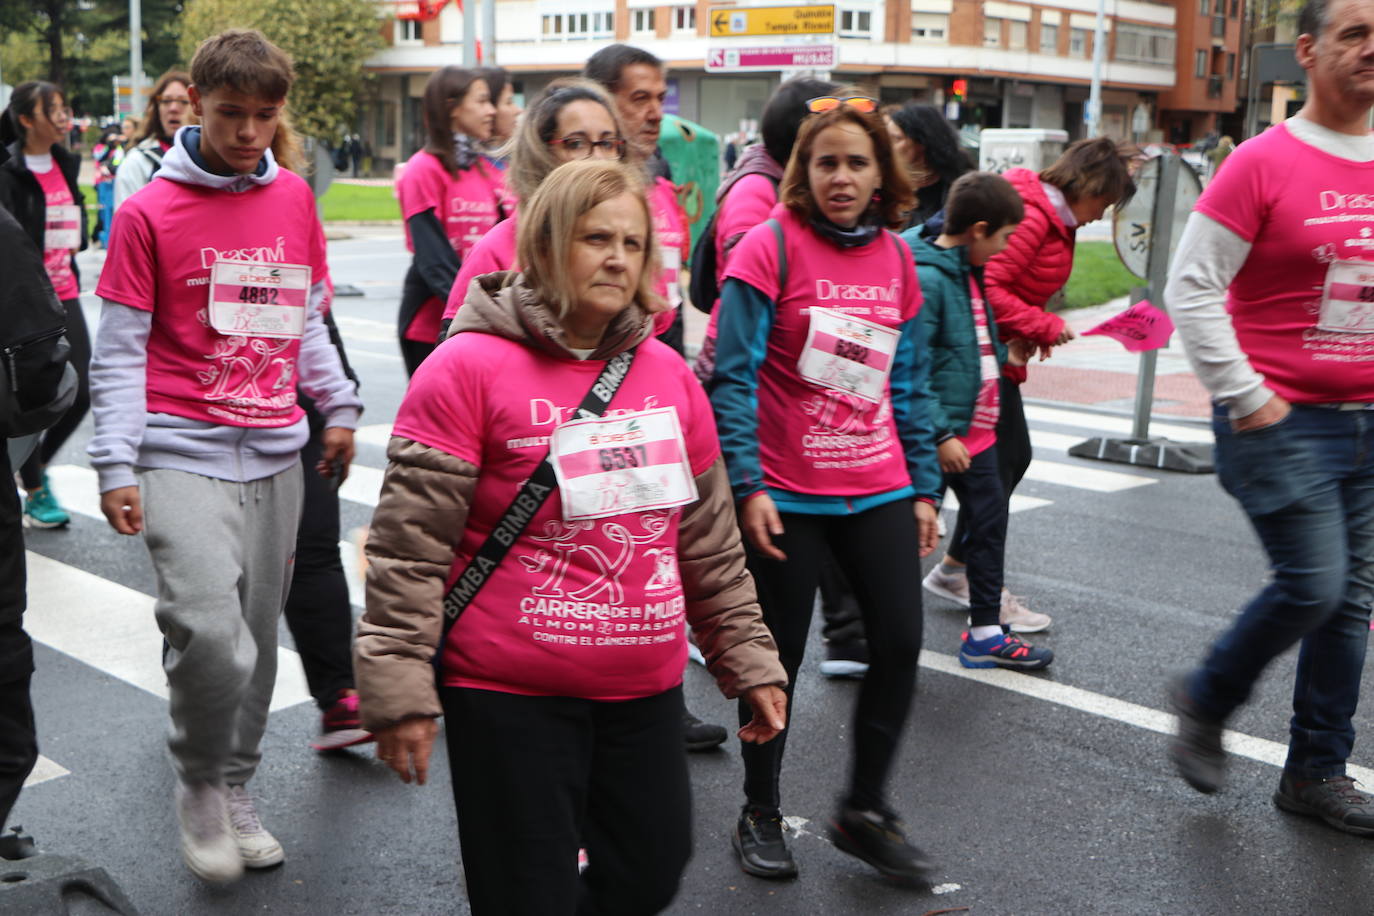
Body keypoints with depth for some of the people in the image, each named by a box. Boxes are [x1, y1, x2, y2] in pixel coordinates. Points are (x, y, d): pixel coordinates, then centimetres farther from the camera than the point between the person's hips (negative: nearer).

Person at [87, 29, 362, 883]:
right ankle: (199, 783, 10)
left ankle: (236, 789, 30)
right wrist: (117, 466, -8)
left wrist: (337, 406, 13)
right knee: (211, 635, -17)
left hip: (276, 453, 4)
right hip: (183, 453, -4)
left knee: (258, 636, 11)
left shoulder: (294, 198, 9)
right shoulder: (149, 211, -4)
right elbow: (119, 351, -3)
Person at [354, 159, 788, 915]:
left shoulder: (668, 373, 8)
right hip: (509, 698, -6)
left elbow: (709, 540, 14)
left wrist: (747, 657, 14)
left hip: (646, 692, 6)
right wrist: (399, 686, -15)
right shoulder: (470, 367, -11)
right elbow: (408, 545, -12)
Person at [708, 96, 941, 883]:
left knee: (901, 643, 2)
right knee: (780, 655, 8)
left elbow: (911, 384, 12)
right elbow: (734, 376, -12)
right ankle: (761, 815, 28)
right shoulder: (771, 246, -9)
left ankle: (865, 810, 24)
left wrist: (925, 487, 9)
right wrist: (747, 486, -17)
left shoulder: (897, 258, 7)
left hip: (880, 492, 5)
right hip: (786, 498, -4)